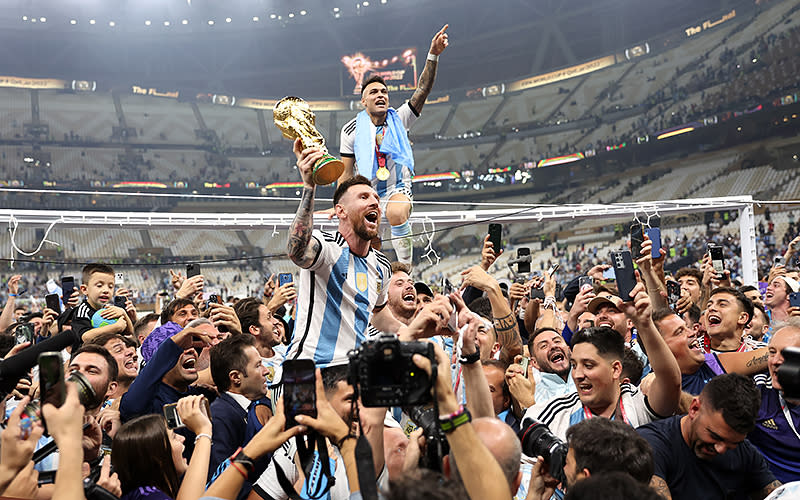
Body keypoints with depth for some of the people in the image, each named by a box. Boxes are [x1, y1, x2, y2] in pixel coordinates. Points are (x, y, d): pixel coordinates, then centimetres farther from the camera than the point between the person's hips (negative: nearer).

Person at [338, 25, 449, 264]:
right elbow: (346, 173, 2)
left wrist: (433, 55, -26)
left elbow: (422, 90, -12)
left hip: (397, 188, -1)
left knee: (397, 215, -34)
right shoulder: (352, 130, -2)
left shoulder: (399, 119, 0)